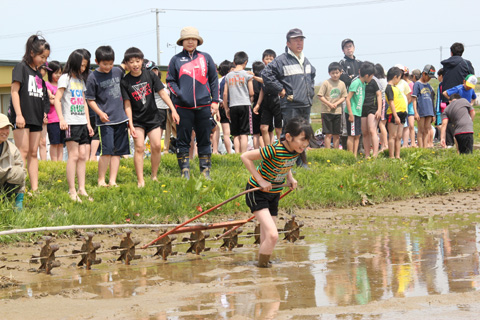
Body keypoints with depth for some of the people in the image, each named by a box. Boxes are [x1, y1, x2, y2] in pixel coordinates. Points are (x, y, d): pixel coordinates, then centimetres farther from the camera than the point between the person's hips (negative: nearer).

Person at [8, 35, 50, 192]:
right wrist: (18, 114, -17)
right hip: (22, 117, -7)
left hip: (36, 118, 7)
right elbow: (14, 91, -10)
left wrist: (44, 113, 11)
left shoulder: (38, 73, 17)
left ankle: (35, 188, 6)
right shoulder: (21, 68, -4)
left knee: (33, 153, 6)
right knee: (23, 152, -11)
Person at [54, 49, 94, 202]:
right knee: (73, 155, -10)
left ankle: (81, 189, 6)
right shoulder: (65, 78, -3)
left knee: (82, 156, 4)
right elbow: (57, 99, -9)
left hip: (82, 123, 7)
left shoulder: (81, 81, 19)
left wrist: (88, 123, 17)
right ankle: (72, 191, -10)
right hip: (71, 122, -7)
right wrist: (61, 119, -19)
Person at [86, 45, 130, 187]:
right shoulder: (93, 77, -6)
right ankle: (101, 180, 2)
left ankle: (112, 180, 9)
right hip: (105, 120, -5)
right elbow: (90, 100, -3)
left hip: (120, 117, 5)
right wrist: (100, 113, -17)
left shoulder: (118, 71, 7)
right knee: (107, 150, -12)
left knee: (117, 151, 4)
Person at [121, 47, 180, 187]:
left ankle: (154, 176, 12)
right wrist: (130, 125, -11)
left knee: (157, 146, -5)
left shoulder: (150, 75, -2)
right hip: (137, 120, -2)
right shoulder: (125, 82, -6)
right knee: (139, 147, -11)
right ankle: (140, 181, -9)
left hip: (152, 117, 2)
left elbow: (162, 93, 1)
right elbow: (127, 105, -5)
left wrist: (173, 110, -5)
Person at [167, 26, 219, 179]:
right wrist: (179, 94, -10)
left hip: (204, 106, 1)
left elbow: (214, 79, 12)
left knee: (204, 140, 6)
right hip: (183, 107, -1)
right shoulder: (176, 59, 7)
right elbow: (170, 81, 7)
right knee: (183, 141, 1)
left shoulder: (205, 58, 10)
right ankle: (185, 171, 6)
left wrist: (215, 101, 6)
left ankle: (205, 171, 12)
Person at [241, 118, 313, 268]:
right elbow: (245, 157, -23)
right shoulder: (274, 150, -29)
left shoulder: (296, 150, -6)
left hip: (274, 194, 7)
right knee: (272, 235, -20)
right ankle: (261, 266, -4)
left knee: (267, 240, 10)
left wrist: (290, 178, 2)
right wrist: (260, 180, -22)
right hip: (257, 193, -7)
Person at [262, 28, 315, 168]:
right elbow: (266, 74, -16)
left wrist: (310, 91, 23)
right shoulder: (282, 60, -9)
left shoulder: (305, 61, 17)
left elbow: (312, 75, 37)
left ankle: (302, 164, 23)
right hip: (290, 105, -7)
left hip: (306, 104, 8)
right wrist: (280, 90, -13)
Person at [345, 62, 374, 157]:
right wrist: (351, 114, -20)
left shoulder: (363, 84, 11)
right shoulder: (356, 83, -16)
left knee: (357, 135, 9)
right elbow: (348, 99, -18)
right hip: (352, 113, -9)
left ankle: (355, 156, 14)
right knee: (352, 135, -4)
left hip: (358, 113, 9)